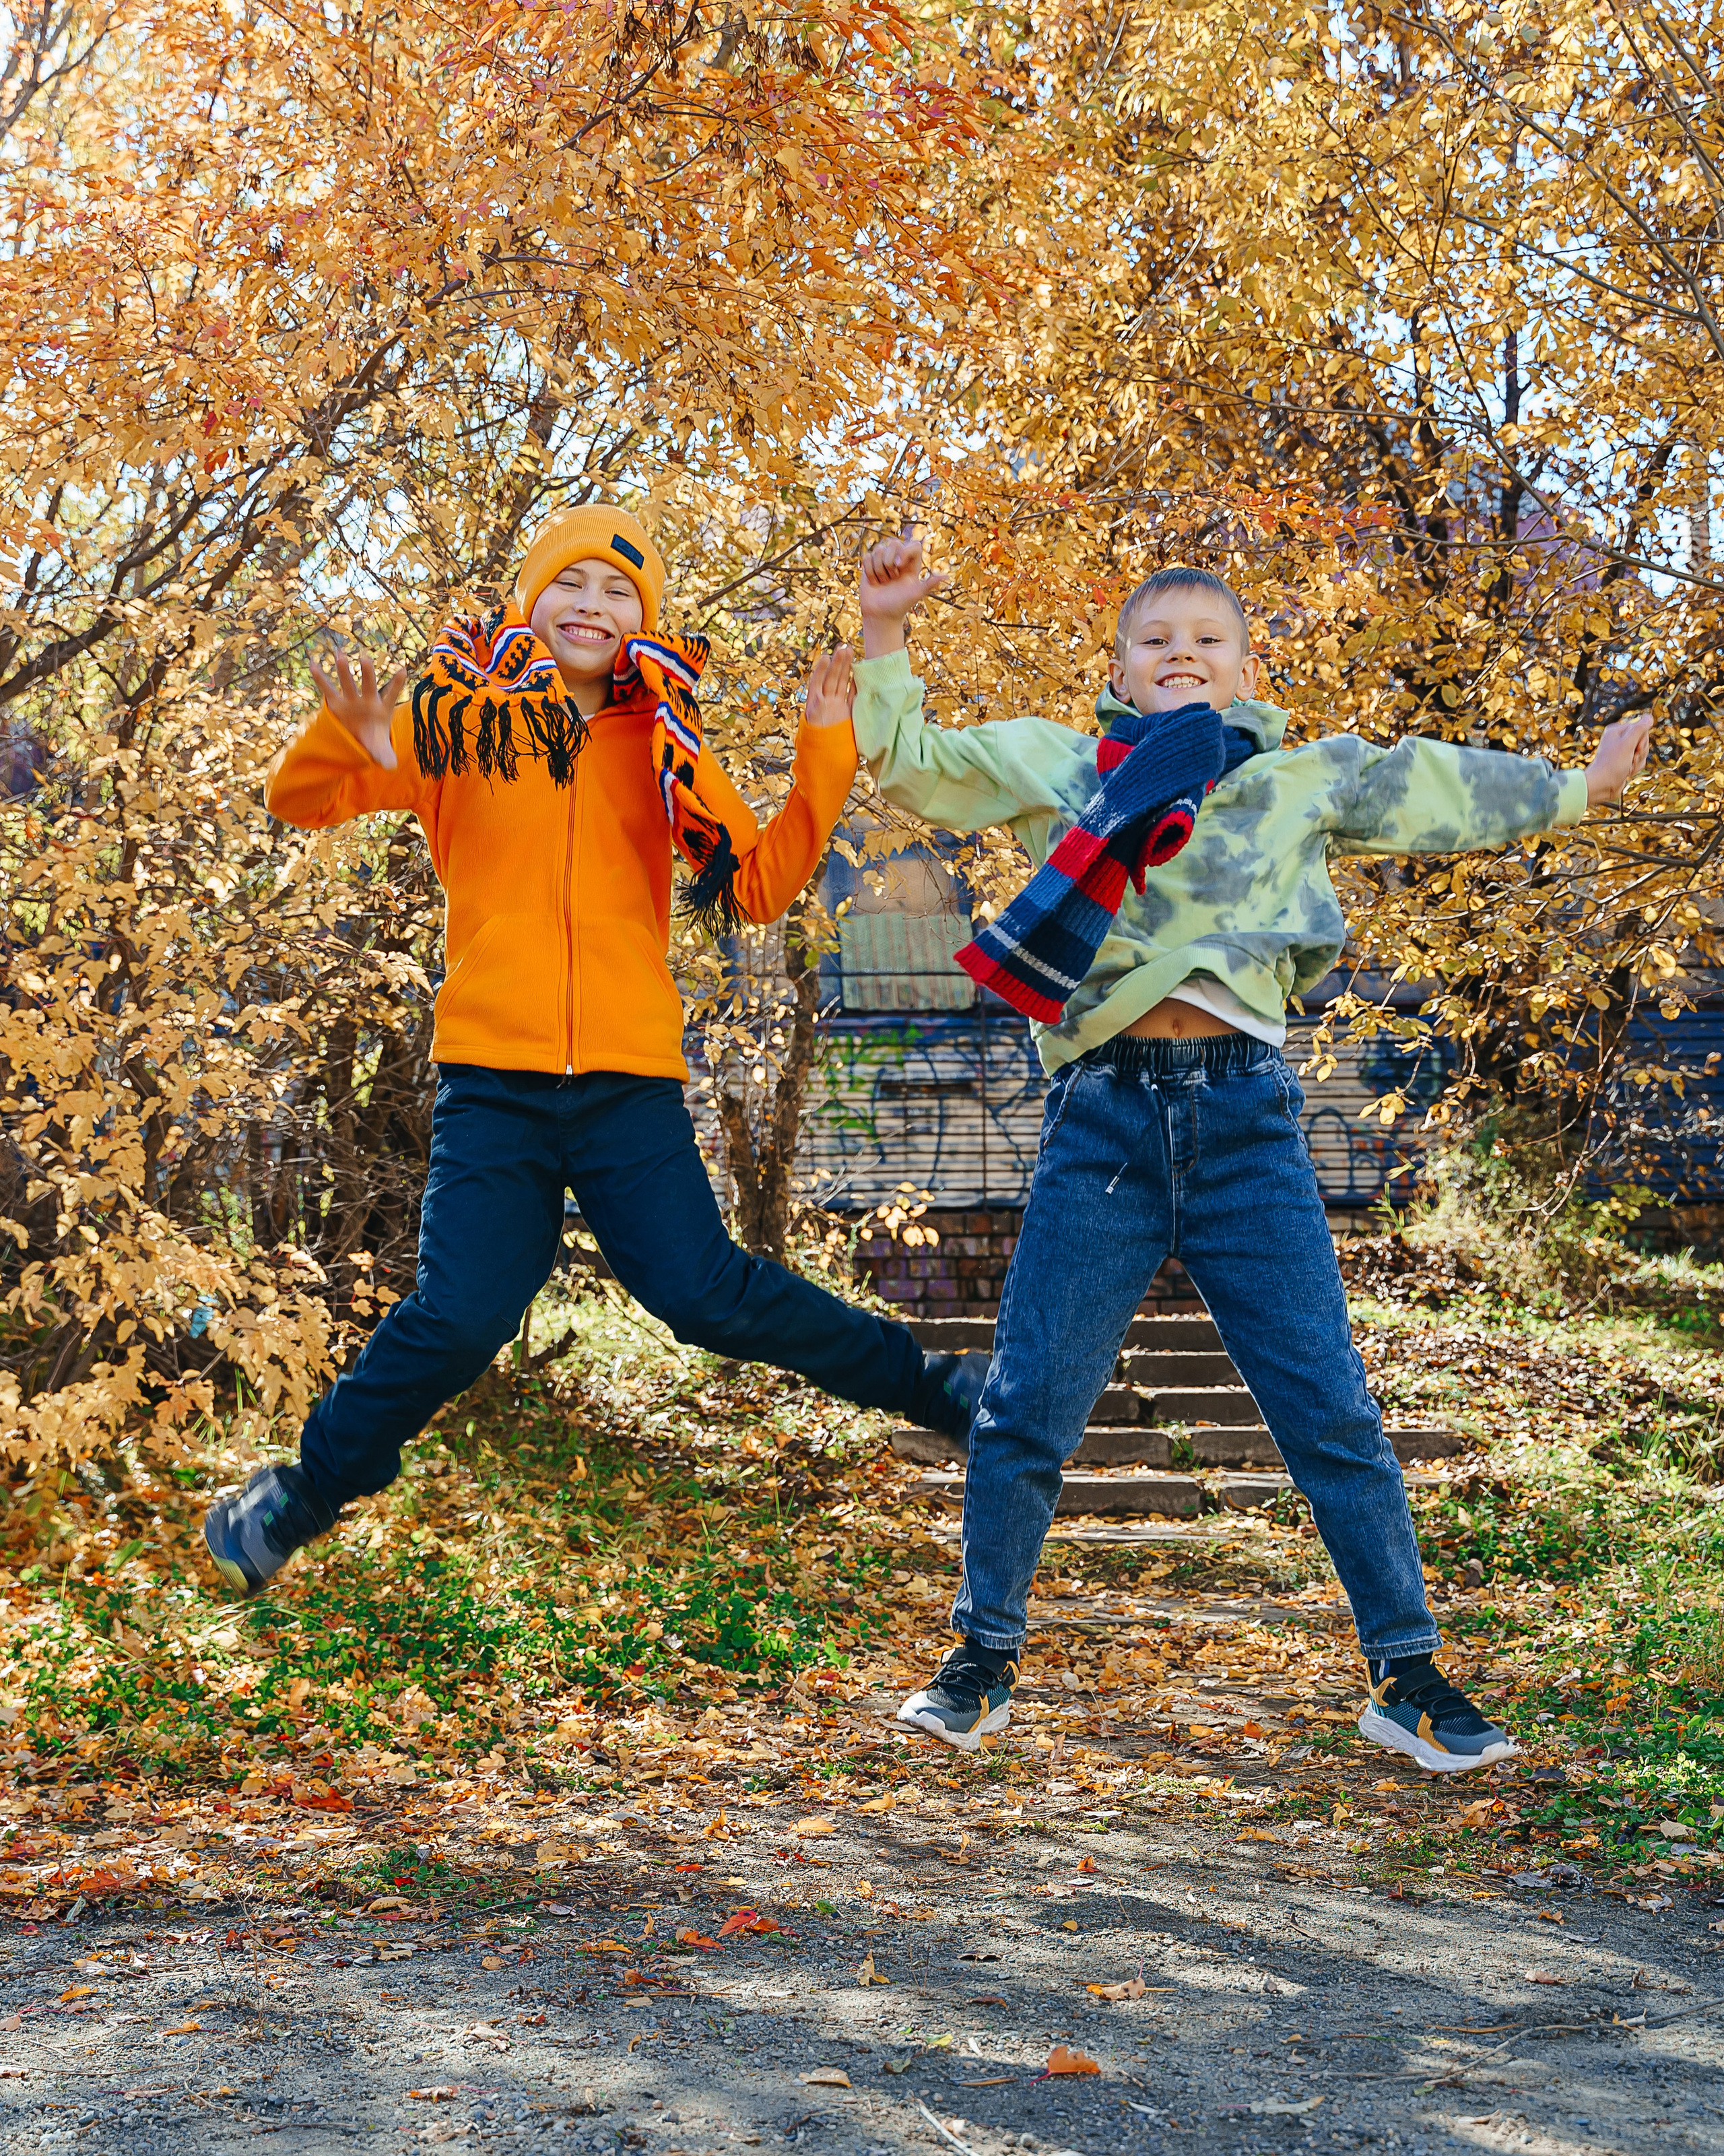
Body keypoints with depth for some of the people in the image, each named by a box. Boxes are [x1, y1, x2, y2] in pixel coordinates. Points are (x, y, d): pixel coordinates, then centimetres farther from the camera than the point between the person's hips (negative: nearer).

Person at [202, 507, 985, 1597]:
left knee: (707, 1293, -8)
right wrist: (348, 736, -22)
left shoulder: (666, 748, 10)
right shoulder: (464, 720, 4)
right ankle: (309, 1488, 13)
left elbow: (759, 887, 6)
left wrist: (825, 757, -4)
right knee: (461, 1314, -10)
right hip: (494, 1079, -1)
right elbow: (300, 800, 1)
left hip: (633, 1081, 1)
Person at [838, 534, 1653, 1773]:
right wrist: (885, 636, 9)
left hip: (1247, 1119, 1)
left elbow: (1438, 788, 28)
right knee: (1024, 1411, 0)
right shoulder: (1054, 765, 14)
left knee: (1332, 1413, 1)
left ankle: (1409, 1680, 13)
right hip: (1104, 1117, 0)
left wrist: (1575, 789, 38)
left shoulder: (1310, 780, 16)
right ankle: (984, 1662, 19)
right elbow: (910, 763, 17)